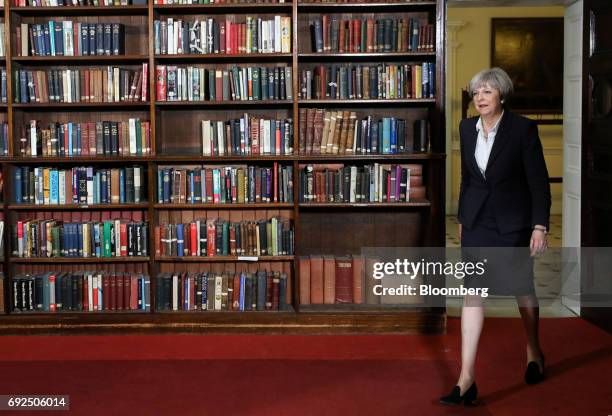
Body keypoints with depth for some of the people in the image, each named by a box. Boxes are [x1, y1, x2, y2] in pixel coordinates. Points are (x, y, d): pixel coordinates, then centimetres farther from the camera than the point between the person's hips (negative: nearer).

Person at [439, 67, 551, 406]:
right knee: (473, 291, -5)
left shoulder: (523, 129, -11)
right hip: (477, 222, 3)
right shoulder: (467, 128, 3)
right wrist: (462, 218, 16)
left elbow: (539, 181, -10)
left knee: (522, 288, 14)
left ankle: (534, 351, 42)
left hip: (513, 222, -3)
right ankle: (466, 379, -7)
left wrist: (540, 226, -15)